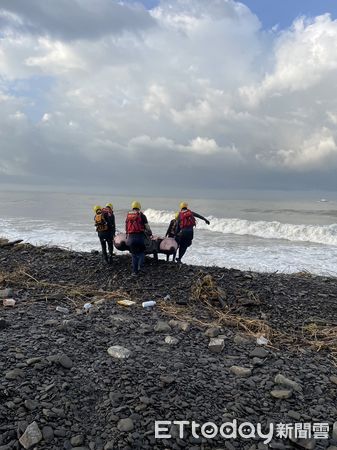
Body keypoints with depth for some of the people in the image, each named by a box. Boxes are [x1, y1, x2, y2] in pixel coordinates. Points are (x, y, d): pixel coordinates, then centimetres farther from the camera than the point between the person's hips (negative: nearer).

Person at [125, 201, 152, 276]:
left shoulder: (128, 215, 11)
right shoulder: (141, 215, -2)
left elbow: (126, 227, 19)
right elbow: (147, 227, 0)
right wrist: (150, 234, 16)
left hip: (131, 237, 3)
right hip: (140, 236, -3)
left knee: (134, 254, 13)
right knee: (141, 252, 14)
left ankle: (134, 271, 13)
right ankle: (139, 266, -8)